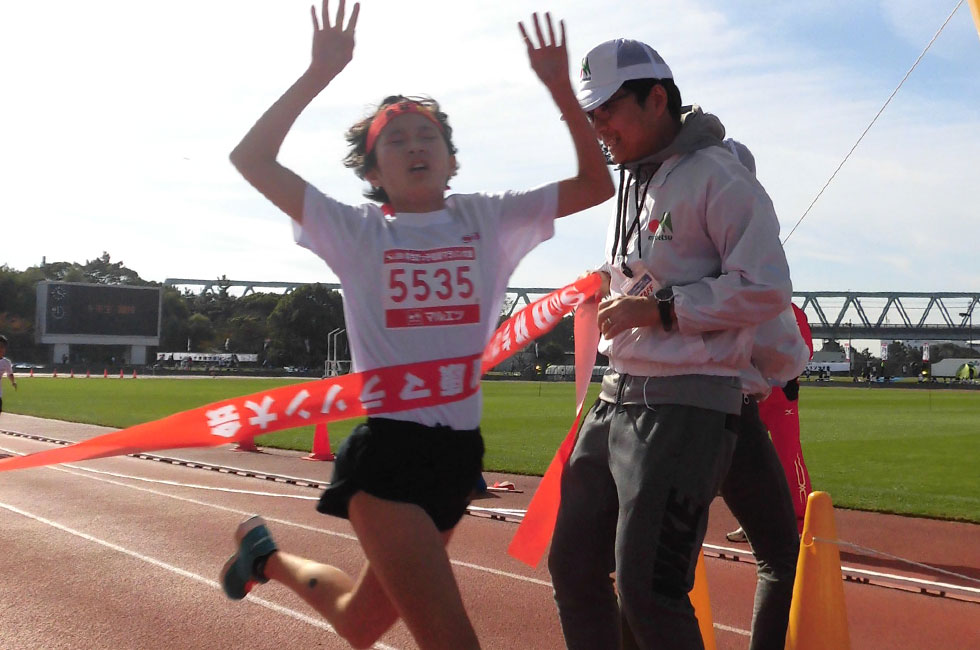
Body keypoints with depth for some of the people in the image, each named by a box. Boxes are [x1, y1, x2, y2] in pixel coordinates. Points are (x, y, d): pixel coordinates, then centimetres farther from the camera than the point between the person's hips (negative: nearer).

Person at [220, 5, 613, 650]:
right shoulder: (357, 231, 0)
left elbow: (595, 184, 2)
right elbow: (252, 158, -7)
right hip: (387, 447, -4)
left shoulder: (487, 221, 7)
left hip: (459, 451, 4)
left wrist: (560, 88, -7)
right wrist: (319, 74, -12)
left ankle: (268, 555, 49)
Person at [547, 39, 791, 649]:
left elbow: (767, 288, -18)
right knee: (573, 565, 14)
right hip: (616, 400, 9)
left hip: (685, 409, -9)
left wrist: (660, 307, -17)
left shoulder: (717, 175, -11)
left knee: (648, 588, -10)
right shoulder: (635, 182, 17)